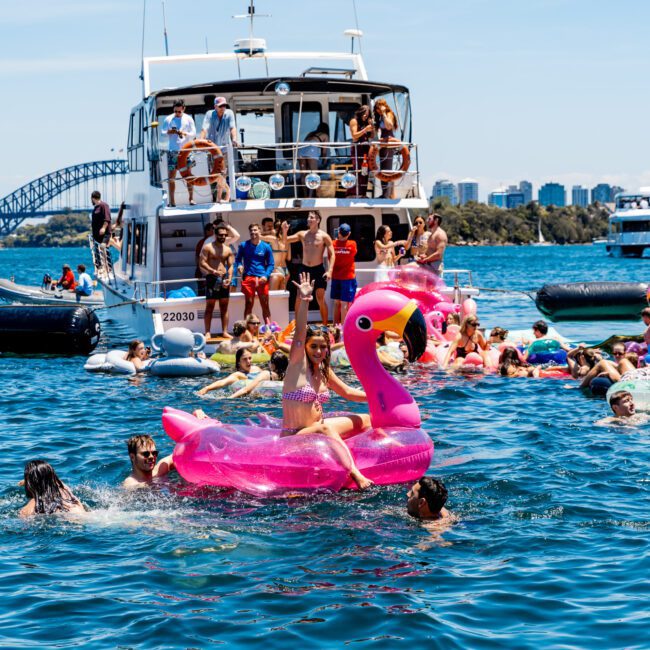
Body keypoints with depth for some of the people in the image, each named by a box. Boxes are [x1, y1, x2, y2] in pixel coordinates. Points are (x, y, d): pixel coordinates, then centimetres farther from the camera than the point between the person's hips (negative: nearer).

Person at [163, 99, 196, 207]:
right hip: (172, 150, 1)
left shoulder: (188, 119, 8)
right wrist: (169, 132, -13)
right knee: (171, 176, -2)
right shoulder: (168, 119, 9)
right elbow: (163, 133, 9)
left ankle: (191, 198, 1)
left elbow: (193, 133, 5)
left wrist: (185, 133, -15)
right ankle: (172, 200, 1)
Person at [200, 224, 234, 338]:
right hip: (212, 278, -4)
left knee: (224, 306, 5)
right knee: (210, 306, -4)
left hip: (224, 278, 5)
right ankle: (207, 332, -3)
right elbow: (202, 263, -9)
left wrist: (229, 278, -9)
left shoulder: (228, 250, 12)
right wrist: (213, 271, -21)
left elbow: (231, 265, 8)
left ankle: (225, 331, 8)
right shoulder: (208, 248, -2)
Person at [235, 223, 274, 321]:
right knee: (249, 304, 0)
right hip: (248, 278, 0)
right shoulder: (244, 245, 7)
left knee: (265, 305, 3)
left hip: (262, 279, 0)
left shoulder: (266, 247, 5)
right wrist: (239, 265, -9)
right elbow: (238, 259, 15)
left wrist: (266, 275, -9)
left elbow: (270, 264, 8)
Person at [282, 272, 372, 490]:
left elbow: (348, 392, 22)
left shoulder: (324, 371, 10)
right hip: (295, 437, -8)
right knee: (325, 428, -39)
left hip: (318, 428, 8)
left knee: (366, 420, 10)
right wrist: (303, 302, -37)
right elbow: (299, 334, -23)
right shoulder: (298, 364, -9)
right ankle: (354, 473, -50)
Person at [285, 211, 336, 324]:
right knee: (299, 298, 1)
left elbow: (332, 254, -7)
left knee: (320, 299, -3)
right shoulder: (302, 234, 6)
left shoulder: (324, 236, -5)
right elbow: (285, 241, 7)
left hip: (318, 269, -3)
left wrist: (330, 270, -18)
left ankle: (325, 325, 5)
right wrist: (284, 232, -13)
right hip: (304, 268, 4)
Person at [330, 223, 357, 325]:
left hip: (336, 277, 2)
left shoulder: (333, 244, -6)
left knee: (337, 303, 13)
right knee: (344, 303, -2)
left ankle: (336, 324, 17)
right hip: (348, 277, -2)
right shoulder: (352, 244, -10)